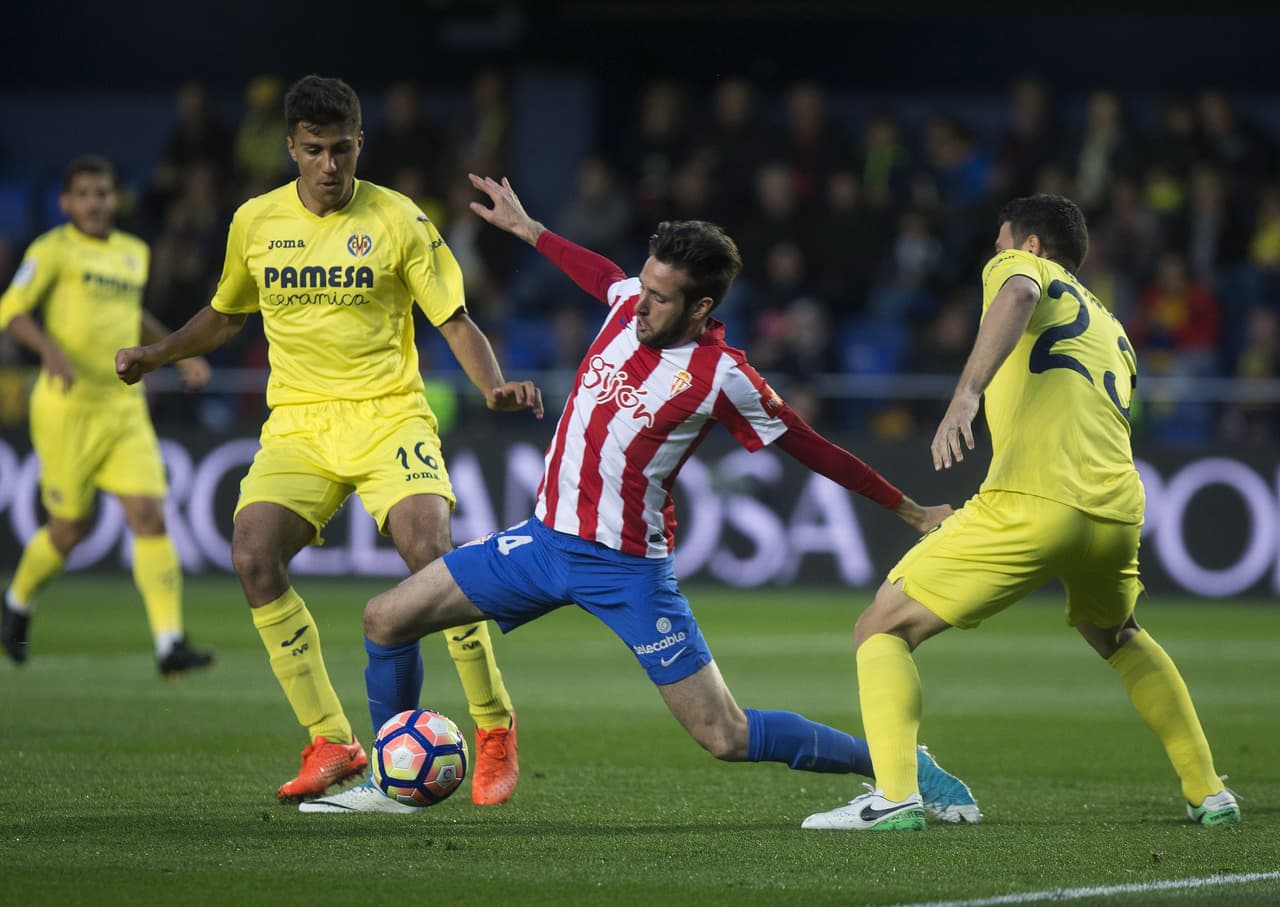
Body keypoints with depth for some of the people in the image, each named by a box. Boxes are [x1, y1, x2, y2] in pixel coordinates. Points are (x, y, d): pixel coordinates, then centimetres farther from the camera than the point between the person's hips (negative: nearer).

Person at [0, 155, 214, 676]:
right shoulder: (54, 250, -4)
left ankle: (169, 645, -15)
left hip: (125, 408, 5)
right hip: (67, 407, -5)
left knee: (150, 516, -10)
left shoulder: (134, 253, 14)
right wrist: (50, 349, -28)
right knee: (70, 529, 2)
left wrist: (179, 355, 22)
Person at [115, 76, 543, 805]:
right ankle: (331, 744, -13)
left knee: (431, 553, -25)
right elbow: (227, 314, 26)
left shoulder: (398, 220, -1)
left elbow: (456, 321, 1)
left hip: (389, 414, -3)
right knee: (253, 556, -22)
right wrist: (159, 354, 12)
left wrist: (495, 384, -17)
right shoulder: (256, 223, 8)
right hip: (299, 422, 3)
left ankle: (496, 731, -5)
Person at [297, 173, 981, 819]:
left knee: (726, 737, -9)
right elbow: (601, 275, 23)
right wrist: (526, 229, 34)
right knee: (386, 620, 3)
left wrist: (911, 510, -1)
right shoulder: (630, 304, -3)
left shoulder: (721, 378, -18)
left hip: (627, 568, -6)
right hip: (546, 541, 6)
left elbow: (810, 448, -7)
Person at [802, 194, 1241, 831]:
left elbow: (1018, 295, -12)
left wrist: (966, 393, -27)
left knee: (882, 631, 1)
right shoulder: (1112, 331, 33)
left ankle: (895, 795, -18)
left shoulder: (1018, 266, 14)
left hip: (1034, 503, -7)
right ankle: (1208, 794, 32)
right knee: (1115, 637, 37)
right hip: (1118, 510, 7)